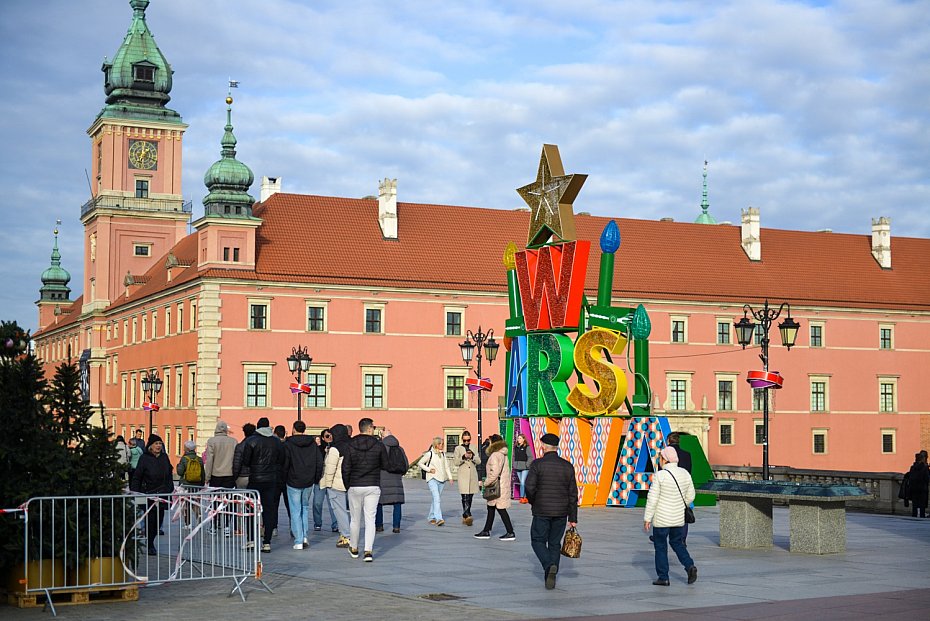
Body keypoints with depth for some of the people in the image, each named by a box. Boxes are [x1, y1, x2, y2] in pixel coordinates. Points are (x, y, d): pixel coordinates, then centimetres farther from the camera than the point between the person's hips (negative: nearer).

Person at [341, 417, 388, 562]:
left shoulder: (350, 445, -3)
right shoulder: (378, 445, -5)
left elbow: (345, 468, -3)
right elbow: (385, 465, 3)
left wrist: (347, 486, 8)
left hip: (355, 486, 1)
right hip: (373, 486, -1)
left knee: (355, 519, 13)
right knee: (370, 519, 1)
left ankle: (354, 549, 27)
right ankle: (368, 551, -9)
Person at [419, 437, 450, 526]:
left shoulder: (443, 454, 13)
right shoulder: (429, 454, -4)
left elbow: (446, 467, 19)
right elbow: (420, 463, 3)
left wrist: (450, 477, 10)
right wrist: (429, 469, -9)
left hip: (441, 479, 6)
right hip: (432, 479, -6)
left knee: (437, 499, 10)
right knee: (437, 498, -19)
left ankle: (431, 517, 22)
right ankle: (438, 518, -27)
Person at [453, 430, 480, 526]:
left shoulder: (473, 448, 14)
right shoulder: (458, 448, 5)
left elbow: (479, 461, 9)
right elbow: (455, 462, -2)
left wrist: (472, 457, -11)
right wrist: (463, 457, -17)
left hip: (473, 475, 4)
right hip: (463, 476, -4)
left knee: (470, 496, 8)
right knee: (465, 496, -16)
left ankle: (465, 516, 18)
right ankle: (467, 515, -23)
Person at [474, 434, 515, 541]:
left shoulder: (495, 456, -18)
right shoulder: (503, 455, 12)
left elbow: (494, 472, -25)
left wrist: (486, 483, -12)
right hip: (503, 485, 10)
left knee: (501, 510, -4)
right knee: (490, 508, 16)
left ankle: (510, 533, -1)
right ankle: (486, 531, 23)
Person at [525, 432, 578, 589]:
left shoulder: (537, 464, -8)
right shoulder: (567, 466, 4)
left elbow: (529, 487, -16)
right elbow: (573, 494, 4)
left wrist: (533, 502, 5)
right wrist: (573, 518, 8)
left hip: (541, 511, -3)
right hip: (561, 512, 3)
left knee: (538, 541, 10)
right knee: (555, 544, 14)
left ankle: (549, 566, -13)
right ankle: (551, 577, 10)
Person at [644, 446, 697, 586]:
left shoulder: (659, 476, -16)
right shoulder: (685, 473, 0)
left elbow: (652, 499, -15)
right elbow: (690, 496, 8)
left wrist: (647, 518, -8)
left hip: (662, 518, -5)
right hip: (679, 518, 5)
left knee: (661, 546, 8)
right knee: (677, 543, 20)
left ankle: (663, 577, 10)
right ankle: (689, 566, 0)